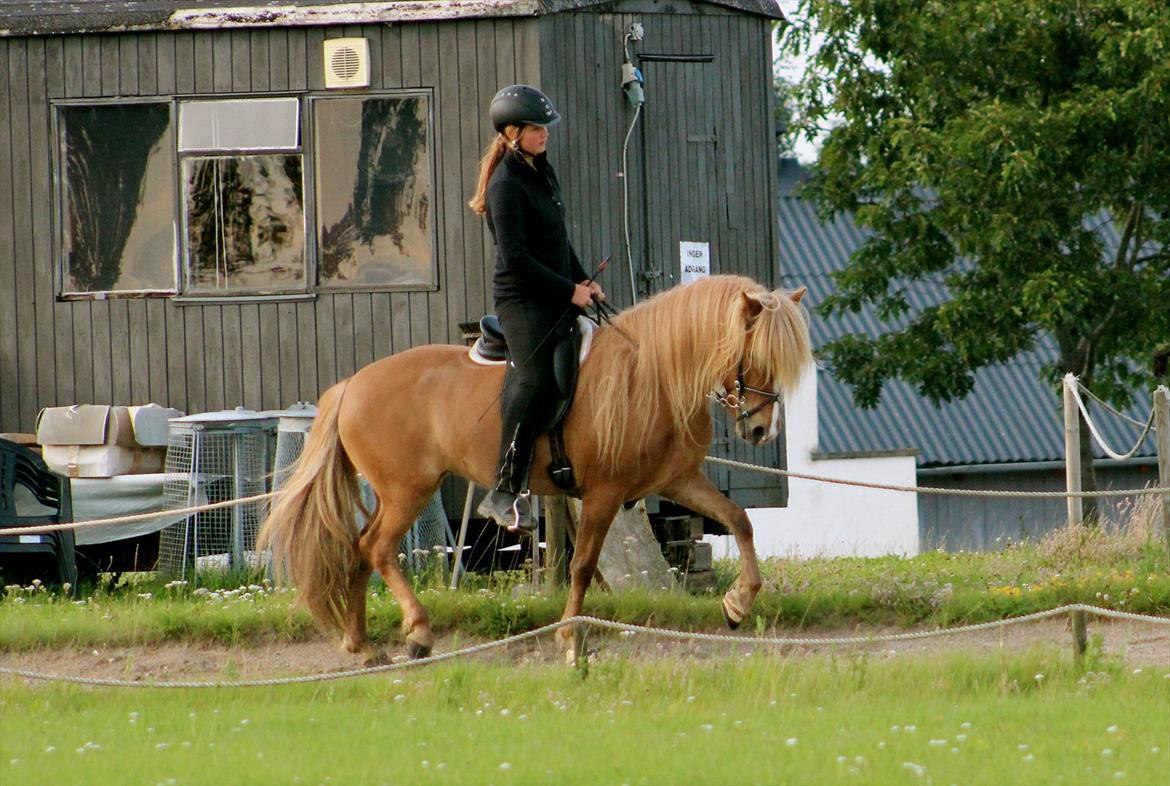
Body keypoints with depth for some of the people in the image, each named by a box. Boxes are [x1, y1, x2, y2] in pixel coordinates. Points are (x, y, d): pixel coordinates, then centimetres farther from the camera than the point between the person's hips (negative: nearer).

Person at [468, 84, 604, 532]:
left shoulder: (542, 171, 14)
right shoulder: (506, 185, -14)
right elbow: (516, 258, -19)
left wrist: (584, 281, 12)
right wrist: (569, 291, -14)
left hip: (558, 296, 10)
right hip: (523, 299, -10)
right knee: (535, 381, -23)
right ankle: (506, 492, -24)